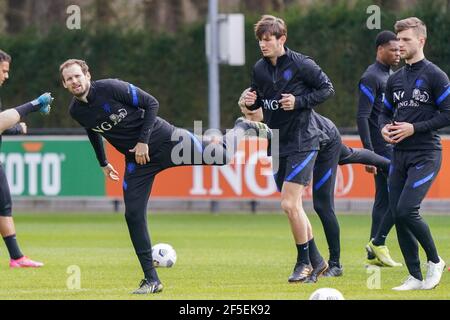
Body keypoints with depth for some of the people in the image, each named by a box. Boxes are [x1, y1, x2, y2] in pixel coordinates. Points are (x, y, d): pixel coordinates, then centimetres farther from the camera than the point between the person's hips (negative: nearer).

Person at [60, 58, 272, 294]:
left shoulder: (110, 88, -21)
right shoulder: (76, 111, -4)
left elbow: (151, 104, -14)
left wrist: (143, 141, -17)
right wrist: (103, 163, 23)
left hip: (164, 140, -4)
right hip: (136, 160, 4)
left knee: (222, 155, -3)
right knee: (133, 215, -7)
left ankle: (242, 128, 34)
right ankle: (151, 280, 2)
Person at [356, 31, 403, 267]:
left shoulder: (391, 75, 18)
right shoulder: (371, 77, -12)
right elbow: (362, 117, -17)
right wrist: (369, 154, -22)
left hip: (395, 147, 9)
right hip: (382, 148, -9)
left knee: (384, 199, 8)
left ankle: (374, 254, 9)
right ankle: (378, 243, -7)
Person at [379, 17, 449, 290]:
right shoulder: (395, 79, 14)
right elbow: (386, 112, 24)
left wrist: (414, 128, -15)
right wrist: (385, 128, 1)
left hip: (426, 155, -7)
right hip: (400, 155, 7)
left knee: (407, 211, -19)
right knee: (398, 216, 2)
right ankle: (416, 278, 10)